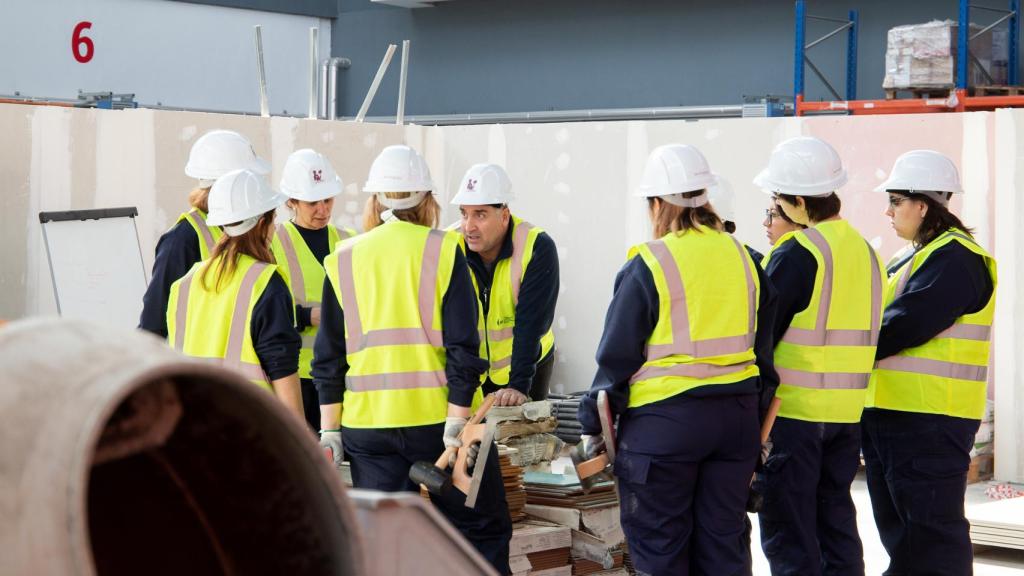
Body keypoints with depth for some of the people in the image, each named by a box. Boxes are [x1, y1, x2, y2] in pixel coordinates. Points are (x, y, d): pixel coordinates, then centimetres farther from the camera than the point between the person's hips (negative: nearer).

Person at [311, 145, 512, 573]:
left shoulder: (343, 260, 5)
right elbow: (463, 345, -11)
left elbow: (328, 356, 5)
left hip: (368, 422, 3)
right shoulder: (443, 251, -4)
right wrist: (456, 424, -9)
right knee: (482, 531, 10)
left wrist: (329, 429, 9)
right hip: (437, 415, -3)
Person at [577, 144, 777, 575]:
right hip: (737, 417, 5)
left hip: (664, 421, -5)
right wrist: (759, 420, 21)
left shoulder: (648, 266, -10)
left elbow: (617, 356, -7)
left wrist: (593, 425, 3)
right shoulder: (742, 257, 6)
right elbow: (763, 346, 13)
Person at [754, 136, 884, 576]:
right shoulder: (863, 249, 9)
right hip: (847, 411, 7)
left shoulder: (796, 253, -15)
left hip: (792, 408, -7)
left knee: (787, 528, -1)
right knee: (835, 516, 14)